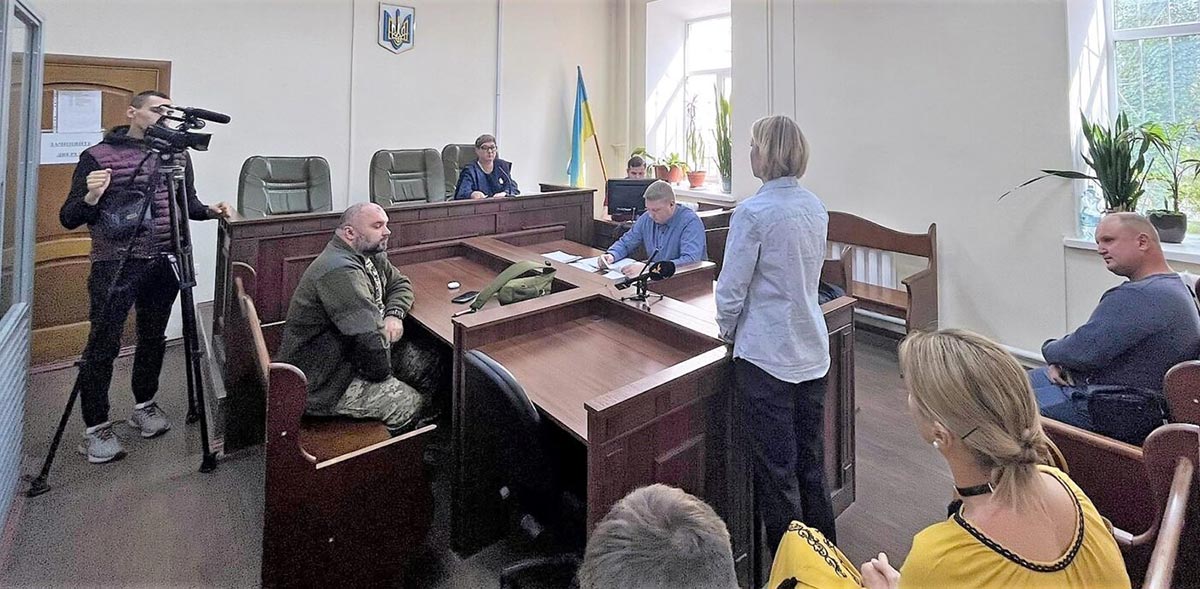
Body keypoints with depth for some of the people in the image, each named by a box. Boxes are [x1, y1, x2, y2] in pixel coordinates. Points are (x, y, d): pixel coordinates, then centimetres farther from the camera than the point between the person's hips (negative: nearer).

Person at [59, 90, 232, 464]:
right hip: (115, 263, -4)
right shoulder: (98, 156, -4)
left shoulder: (177, 154, 8)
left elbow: (187, 204, 17)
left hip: (163, 262, 4)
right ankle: (96, 428, 10)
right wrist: (91, 198, -24)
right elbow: (69, 218, -4)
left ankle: (145, 405, 31)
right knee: (103, 345, -3)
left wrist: (210, 210, -4)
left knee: (153, 338, 13)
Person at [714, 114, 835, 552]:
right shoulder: (816, 208, 6)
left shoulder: (753, 212, -17)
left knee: (776, 470, 6)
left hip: (767, 356, -7)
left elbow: (732, 288, -14)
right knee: (812, 462, 20)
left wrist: (727, 331, 4)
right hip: (813, 352, 8)